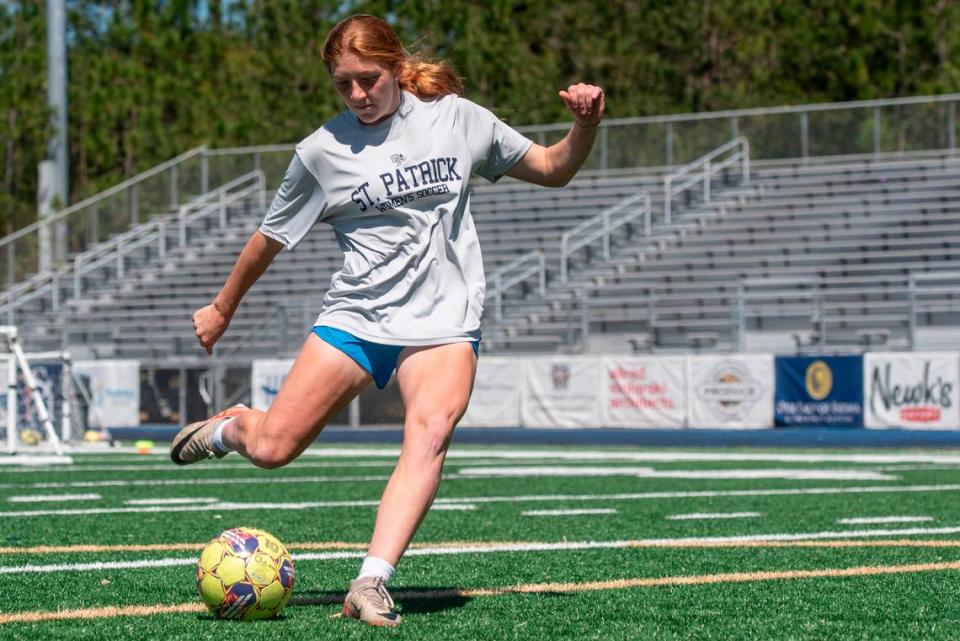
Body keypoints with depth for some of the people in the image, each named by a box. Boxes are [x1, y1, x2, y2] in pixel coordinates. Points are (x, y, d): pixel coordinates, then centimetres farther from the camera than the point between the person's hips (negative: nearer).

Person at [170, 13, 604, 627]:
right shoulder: (323, 151, 1)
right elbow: (270, 238, 14)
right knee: (271, 449, -8)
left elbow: (554, 169, 11)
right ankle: (231, 426, 30)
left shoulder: (455, 117, 3)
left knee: (431, 430, -30)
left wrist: (586, 124, -9)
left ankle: (373, 584, -38)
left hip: (444, 322, -1)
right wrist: (222, 310, 22)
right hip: (356, 316, 1)